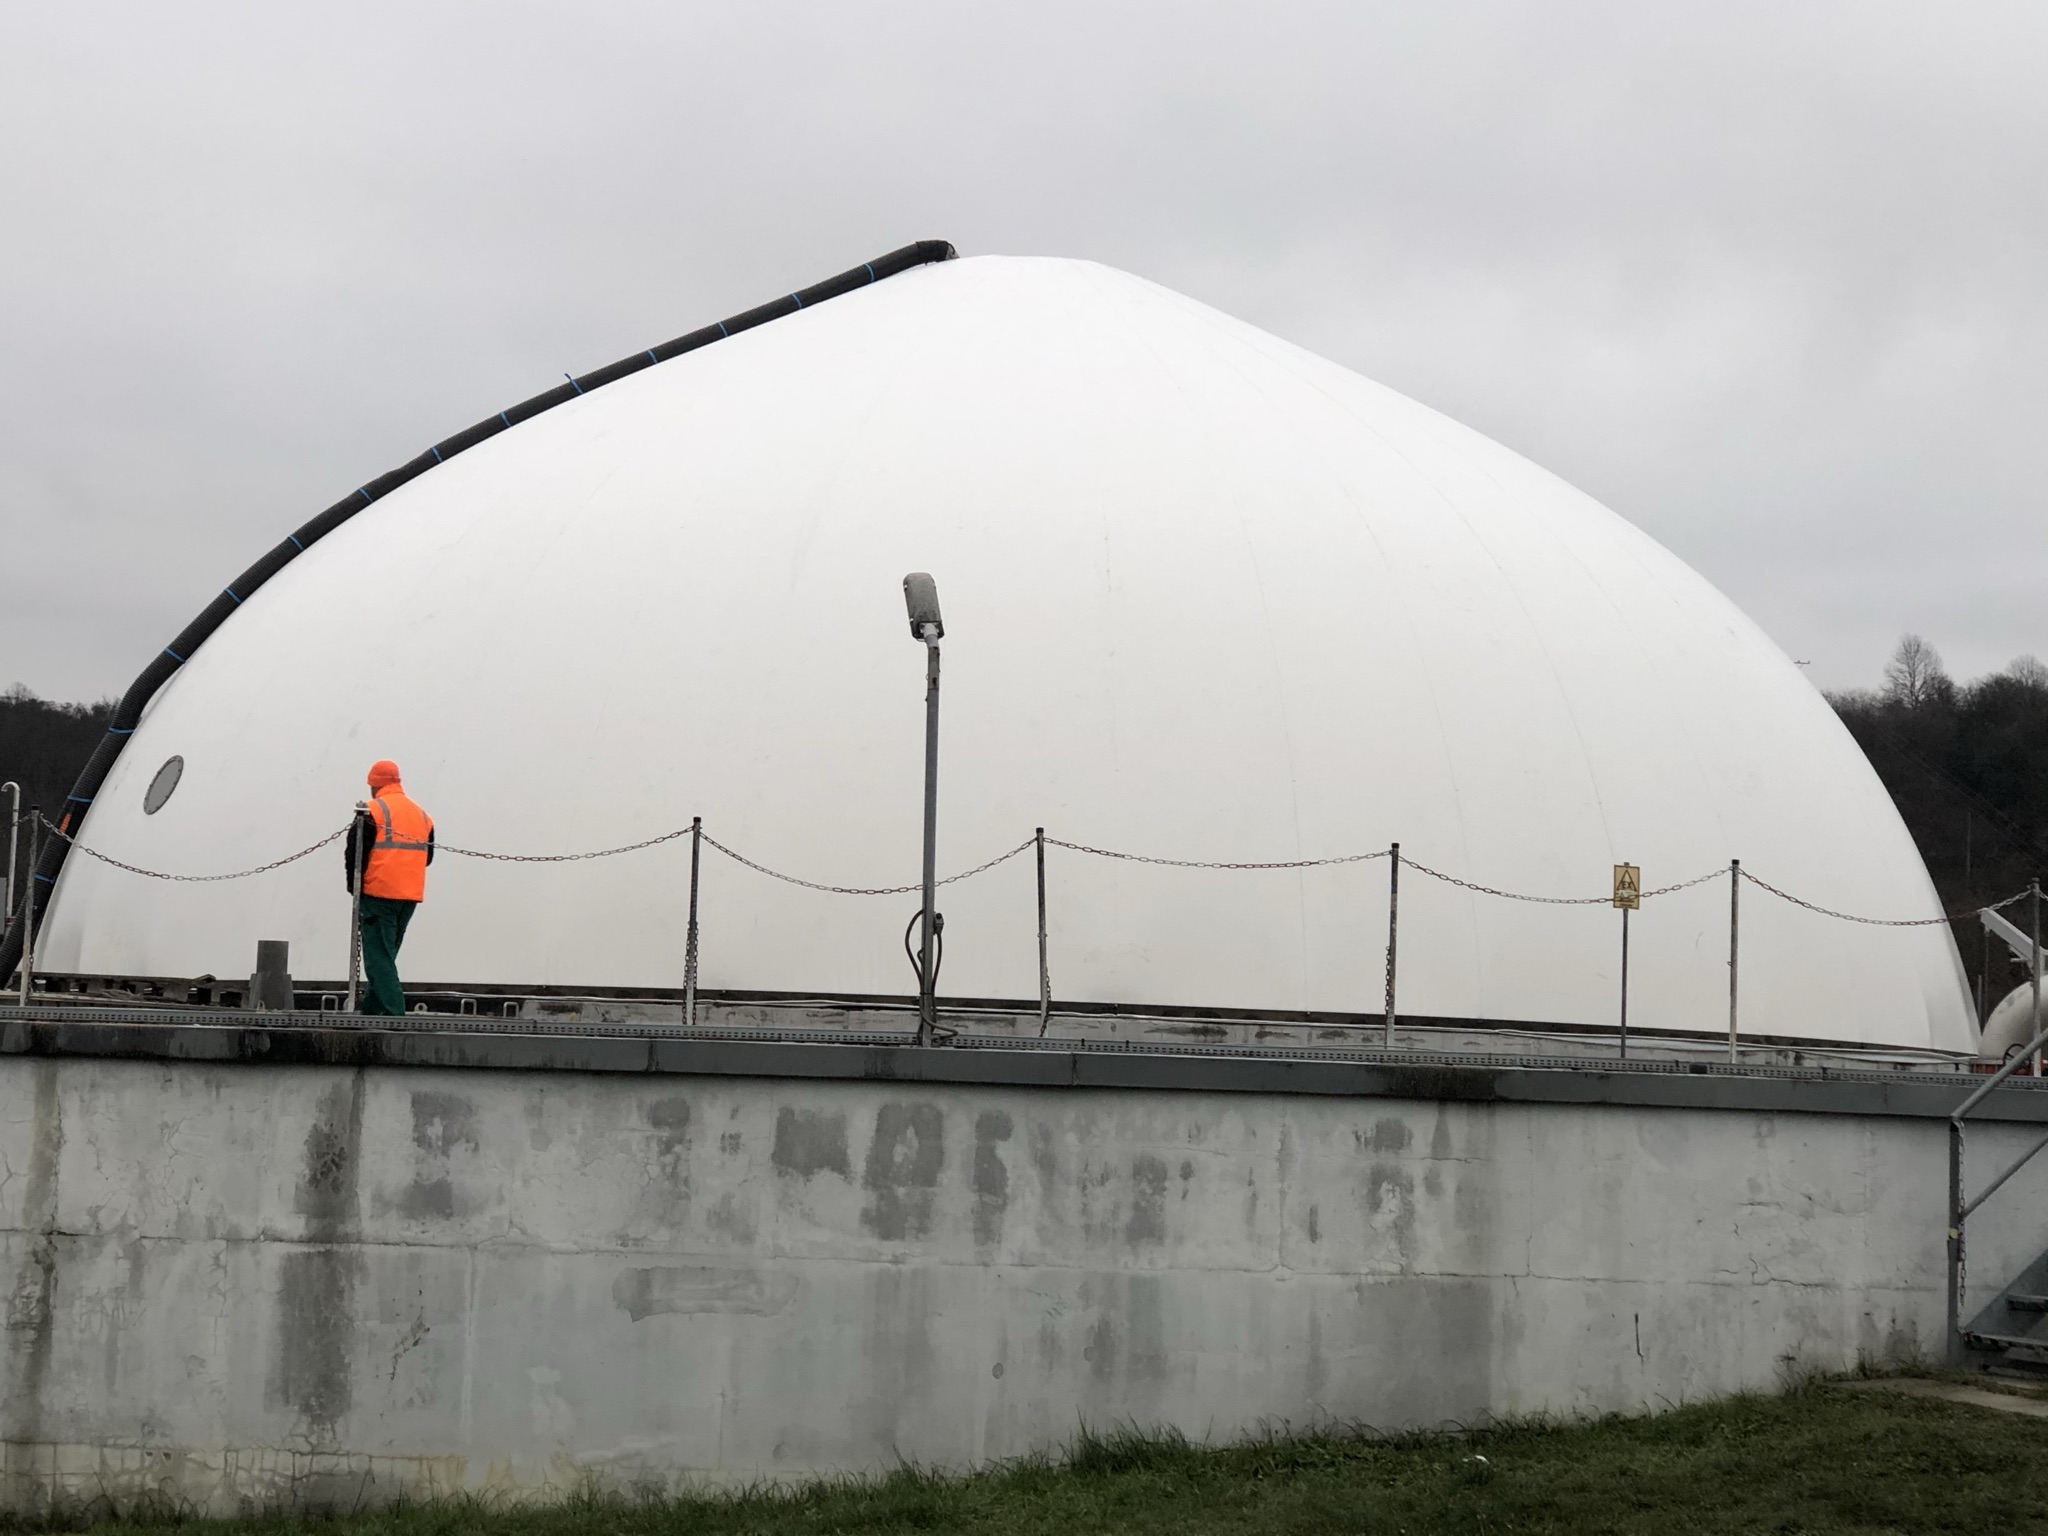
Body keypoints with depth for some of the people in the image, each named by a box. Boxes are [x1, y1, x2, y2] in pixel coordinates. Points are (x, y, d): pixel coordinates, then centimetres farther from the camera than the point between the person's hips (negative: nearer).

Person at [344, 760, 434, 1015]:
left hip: (379, 892, -7)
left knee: (378, 956, -5)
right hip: (411, 895, 7)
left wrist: (354, 886, 3)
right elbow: (427, 855, 19)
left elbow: (356, 851, -9)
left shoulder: (373, 811, -7)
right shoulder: (420, 814, 15)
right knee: (386, 953, 18)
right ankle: (371, 1009, 22)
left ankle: (394, 1013, -14)